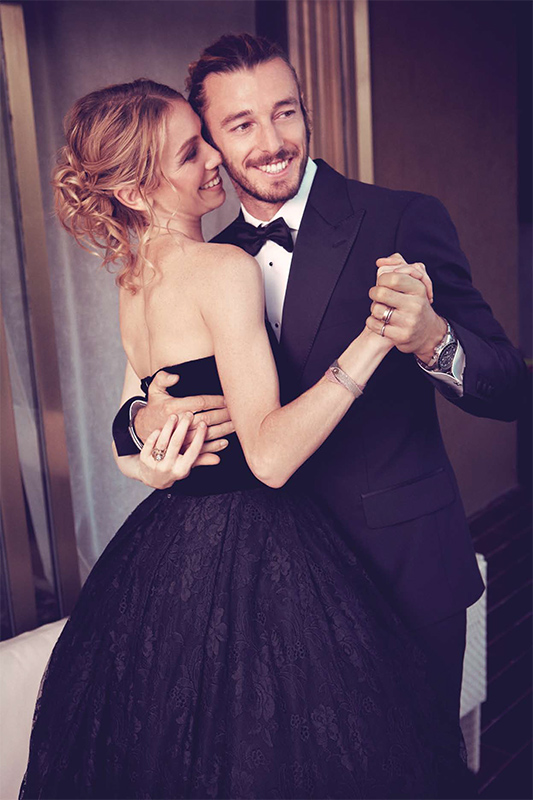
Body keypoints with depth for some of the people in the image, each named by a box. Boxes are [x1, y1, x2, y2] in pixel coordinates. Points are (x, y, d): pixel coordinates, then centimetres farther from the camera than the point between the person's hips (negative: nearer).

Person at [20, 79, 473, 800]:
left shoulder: (132, 281, 10)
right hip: (249, 554, -9)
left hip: (162, 547, 9)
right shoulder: (225, 268, -18)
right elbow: (271, 456, -27)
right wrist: (376, 336, -28)